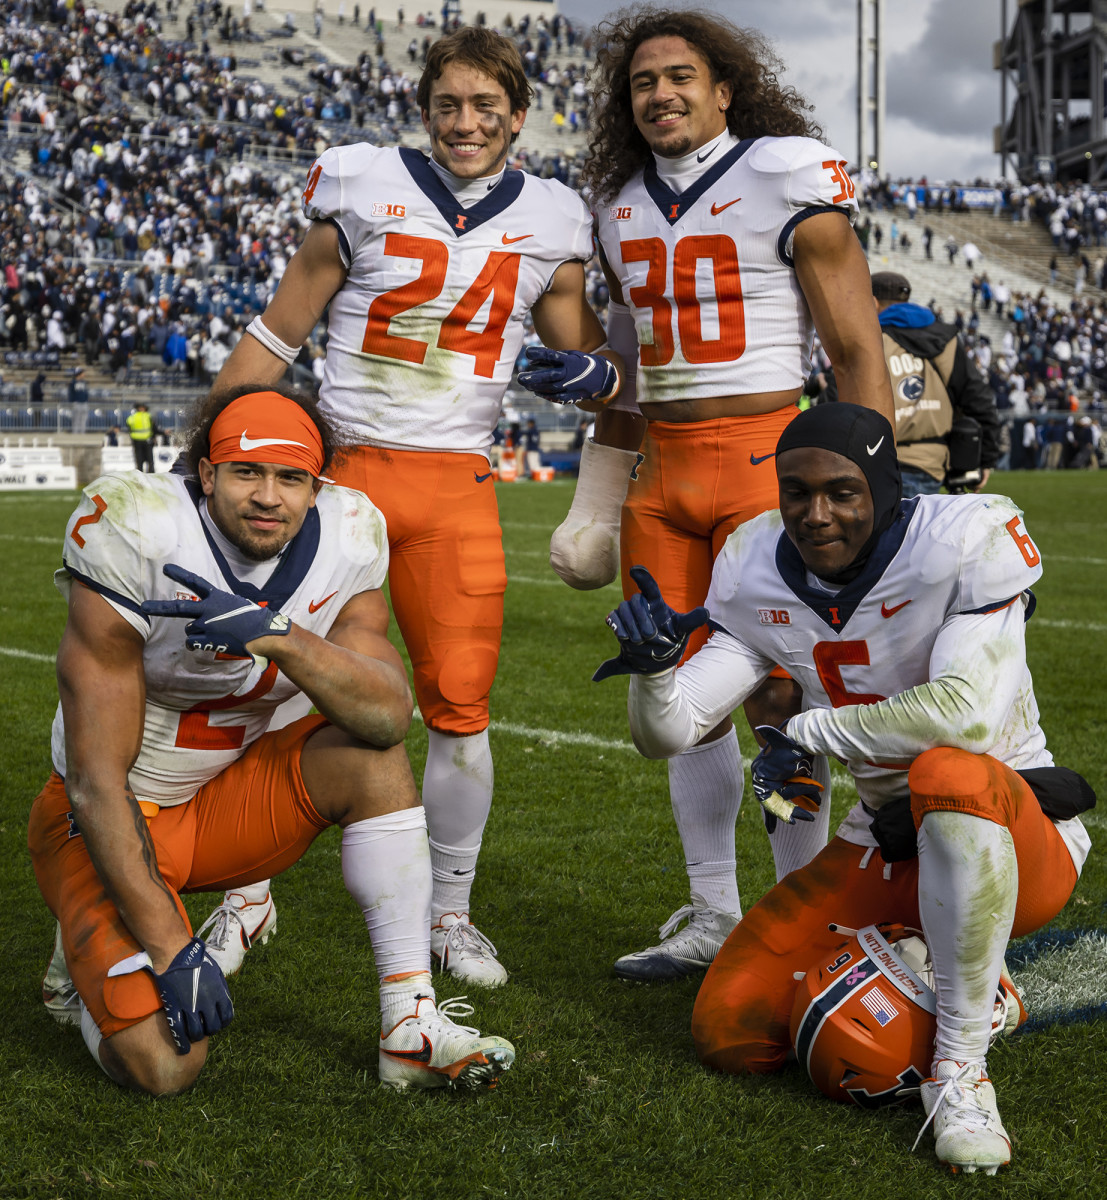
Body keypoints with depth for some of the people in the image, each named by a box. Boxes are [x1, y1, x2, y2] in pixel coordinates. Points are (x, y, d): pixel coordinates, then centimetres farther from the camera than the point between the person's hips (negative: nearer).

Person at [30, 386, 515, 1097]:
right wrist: (168, 946, -28)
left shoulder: (343, 546, -11)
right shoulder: (139, 540, -26)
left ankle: (411, 1030, -14)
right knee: (164, 1064, -22)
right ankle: (90, 964, 14)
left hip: (221, 800, 5)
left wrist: (280, 638, -41)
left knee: (373, 757, -19)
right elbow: (97, 781, -24)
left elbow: (392, 714, -24)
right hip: (110, 821, -5)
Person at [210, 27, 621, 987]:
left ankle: (450, 916, 18)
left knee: (460, 706, -1)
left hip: (456, 484, 1)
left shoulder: (550, 225, 7)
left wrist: (596, 371, -7)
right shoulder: (367, 191, 0)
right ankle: (247, 891, 20)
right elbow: (280, 332, 6)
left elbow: (582, 349, 18)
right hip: (339, 467, -1)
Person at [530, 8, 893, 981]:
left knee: (776, 694, -5)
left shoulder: (789, 179, -5)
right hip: (662, 465, 6)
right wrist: (599, 496, 20)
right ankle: (713, 918, 17)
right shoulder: (623, 207, 14)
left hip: (764, 453, -6)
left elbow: (857, 350, -6)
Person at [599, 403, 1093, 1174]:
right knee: (731, 1036, -6)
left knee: (950, 773, -41)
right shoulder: (763, 577, -3)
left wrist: (810, 734, -20)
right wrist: (654, 668, -28)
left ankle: (959, 1069, -26)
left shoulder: (965, 544, -19)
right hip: (887, 852, 5)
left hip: (1013, 838, -5)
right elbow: (670, 735, -4)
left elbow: (967, 715, -32)